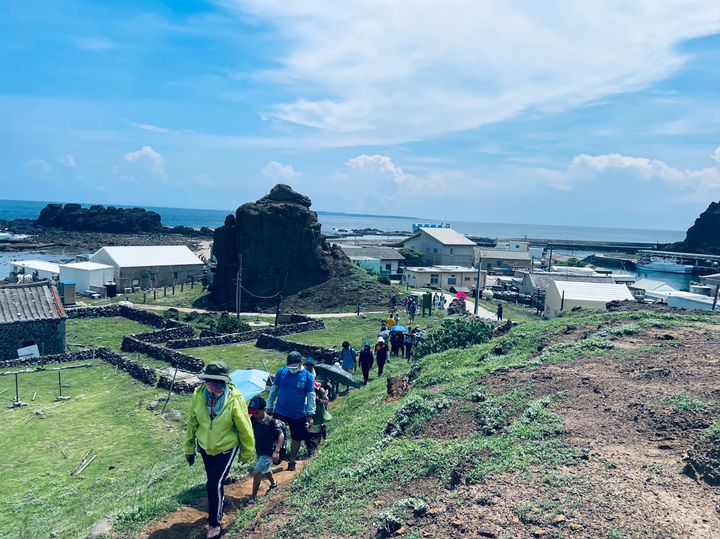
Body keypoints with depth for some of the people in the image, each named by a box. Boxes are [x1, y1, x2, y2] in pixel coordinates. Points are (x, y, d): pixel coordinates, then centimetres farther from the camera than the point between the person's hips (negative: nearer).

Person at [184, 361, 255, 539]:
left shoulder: (235, 401, -29)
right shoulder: (198, 395, -20)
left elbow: (245, 429, -15)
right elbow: (192, 423, -2)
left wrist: (247, 452, -2)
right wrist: (189, 448, 7)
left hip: (226, 449, -4)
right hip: (205, 447, 4)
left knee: (213, 484, -8)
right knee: (214, 481, 23)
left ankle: (215, 523, 16)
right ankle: (219, 500, 55)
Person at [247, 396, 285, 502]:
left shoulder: (271, 421, -26)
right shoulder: (253, 419, -9)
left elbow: (281, 435, -22)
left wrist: (277, 451, -26)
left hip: (268, 453, -7)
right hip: (259, 451, 7)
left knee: (257, 473, -8)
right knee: (266, 470, 27)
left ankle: (253, 496, 9)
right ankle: (273, 483, 53)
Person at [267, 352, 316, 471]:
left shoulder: (307, 376, -10)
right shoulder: (282, 372, -8)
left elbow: (311, 396, -4)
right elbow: (274, 390, 3)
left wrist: (310, 414, -4)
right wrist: (269, 407, 6)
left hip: (299, 415, 0)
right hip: (280, 412, 0)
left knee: (297, 439, 13)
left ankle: (292, 461, 34)